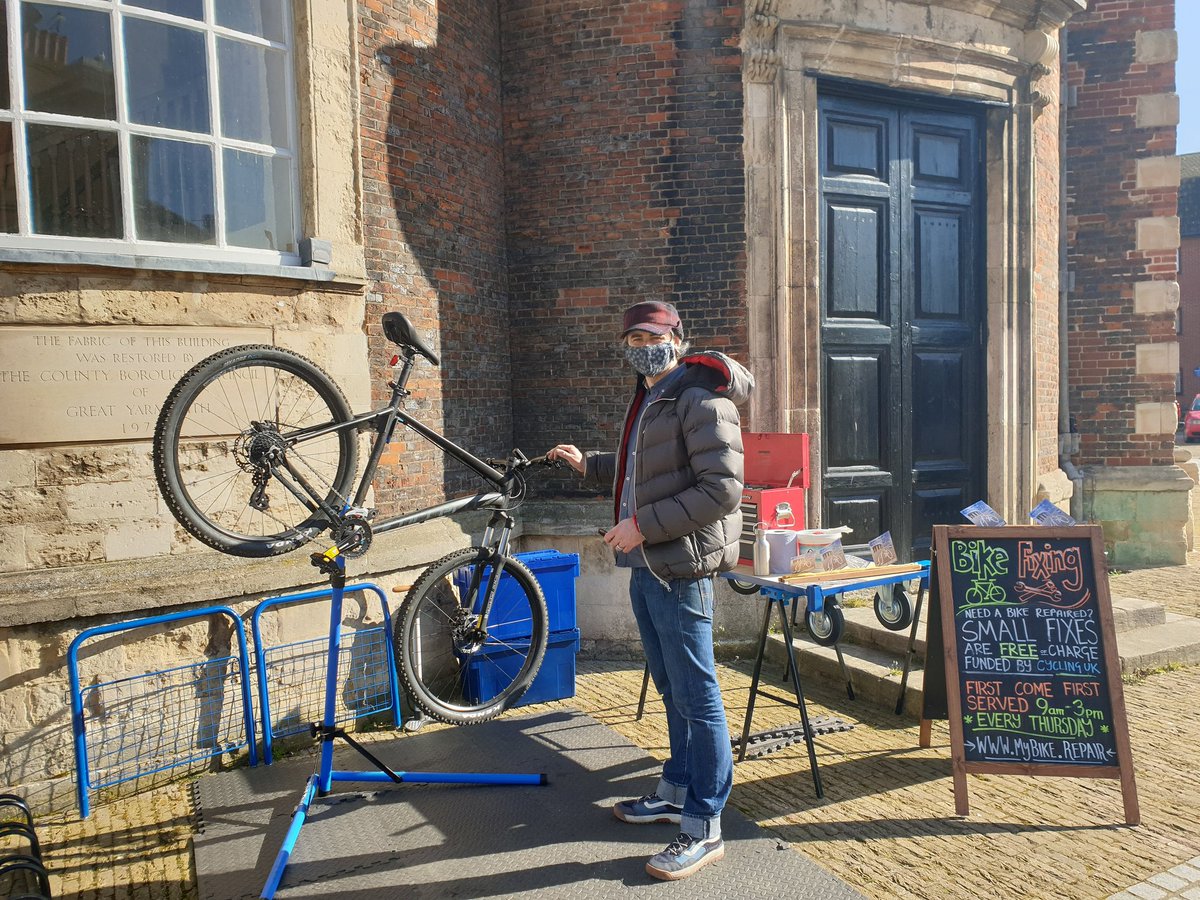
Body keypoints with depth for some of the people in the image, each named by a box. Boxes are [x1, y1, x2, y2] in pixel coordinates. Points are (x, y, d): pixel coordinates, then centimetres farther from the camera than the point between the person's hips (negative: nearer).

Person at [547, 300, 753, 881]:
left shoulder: (700, 398, -13)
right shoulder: (649, 398, 18)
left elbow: (721, 489, -22)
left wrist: (643, 525, -21)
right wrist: (588, 465, 22)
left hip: (680, 569, -10)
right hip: (646, 566, 10)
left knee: (696, 696, -1)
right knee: (671, 690, 20)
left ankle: (703, 829, 9)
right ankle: (676, 791, 35)